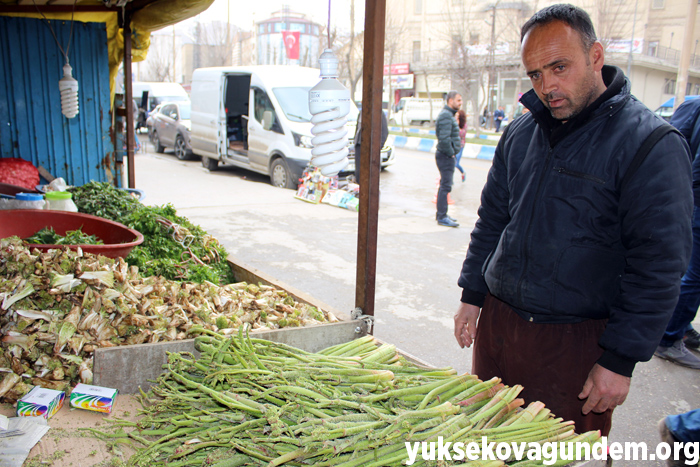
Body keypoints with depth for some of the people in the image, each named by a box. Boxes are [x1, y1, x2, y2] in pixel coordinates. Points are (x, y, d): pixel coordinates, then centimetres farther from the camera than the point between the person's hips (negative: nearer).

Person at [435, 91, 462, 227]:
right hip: (445, 155, -11)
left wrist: (452, 152, 13)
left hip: (448, 155, 11)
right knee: (445, 186, -9)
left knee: (444, 185, 15)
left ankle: (441, 214, 24)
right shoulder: (446, 116, -17)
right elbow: (444, 139, -27)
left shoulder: (449, 114, 17)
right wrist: (451, 152, -17)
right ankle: (442, 217, -6)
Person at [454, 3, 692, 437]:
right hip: (497, 321, 5)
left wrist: (620, 360, -14)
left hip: (576, 341, -5)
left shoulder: (650, 144, -13)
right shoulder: (521, 132, 6)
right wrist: (472, 295, 9)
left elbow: (659, 268, -14)